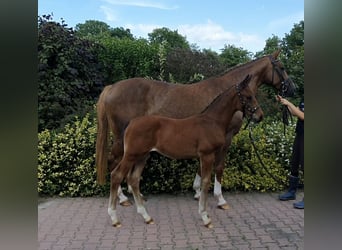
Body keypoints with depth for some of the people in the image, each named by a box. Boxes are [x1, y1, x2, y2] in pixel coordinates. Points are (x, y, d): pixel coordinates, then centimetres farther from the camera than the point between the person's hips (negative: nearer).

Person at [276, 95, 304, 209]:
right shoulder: (303, 99, 8)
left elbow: (302, 116, -23)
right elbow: (294, 113, 13)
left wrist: (289, 104, -21)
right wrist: (284, 102, 4)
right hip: (299, 135, 8)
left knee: (303, 166, -4)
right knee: (294, 165, 16)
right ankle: (291, 192, 31)